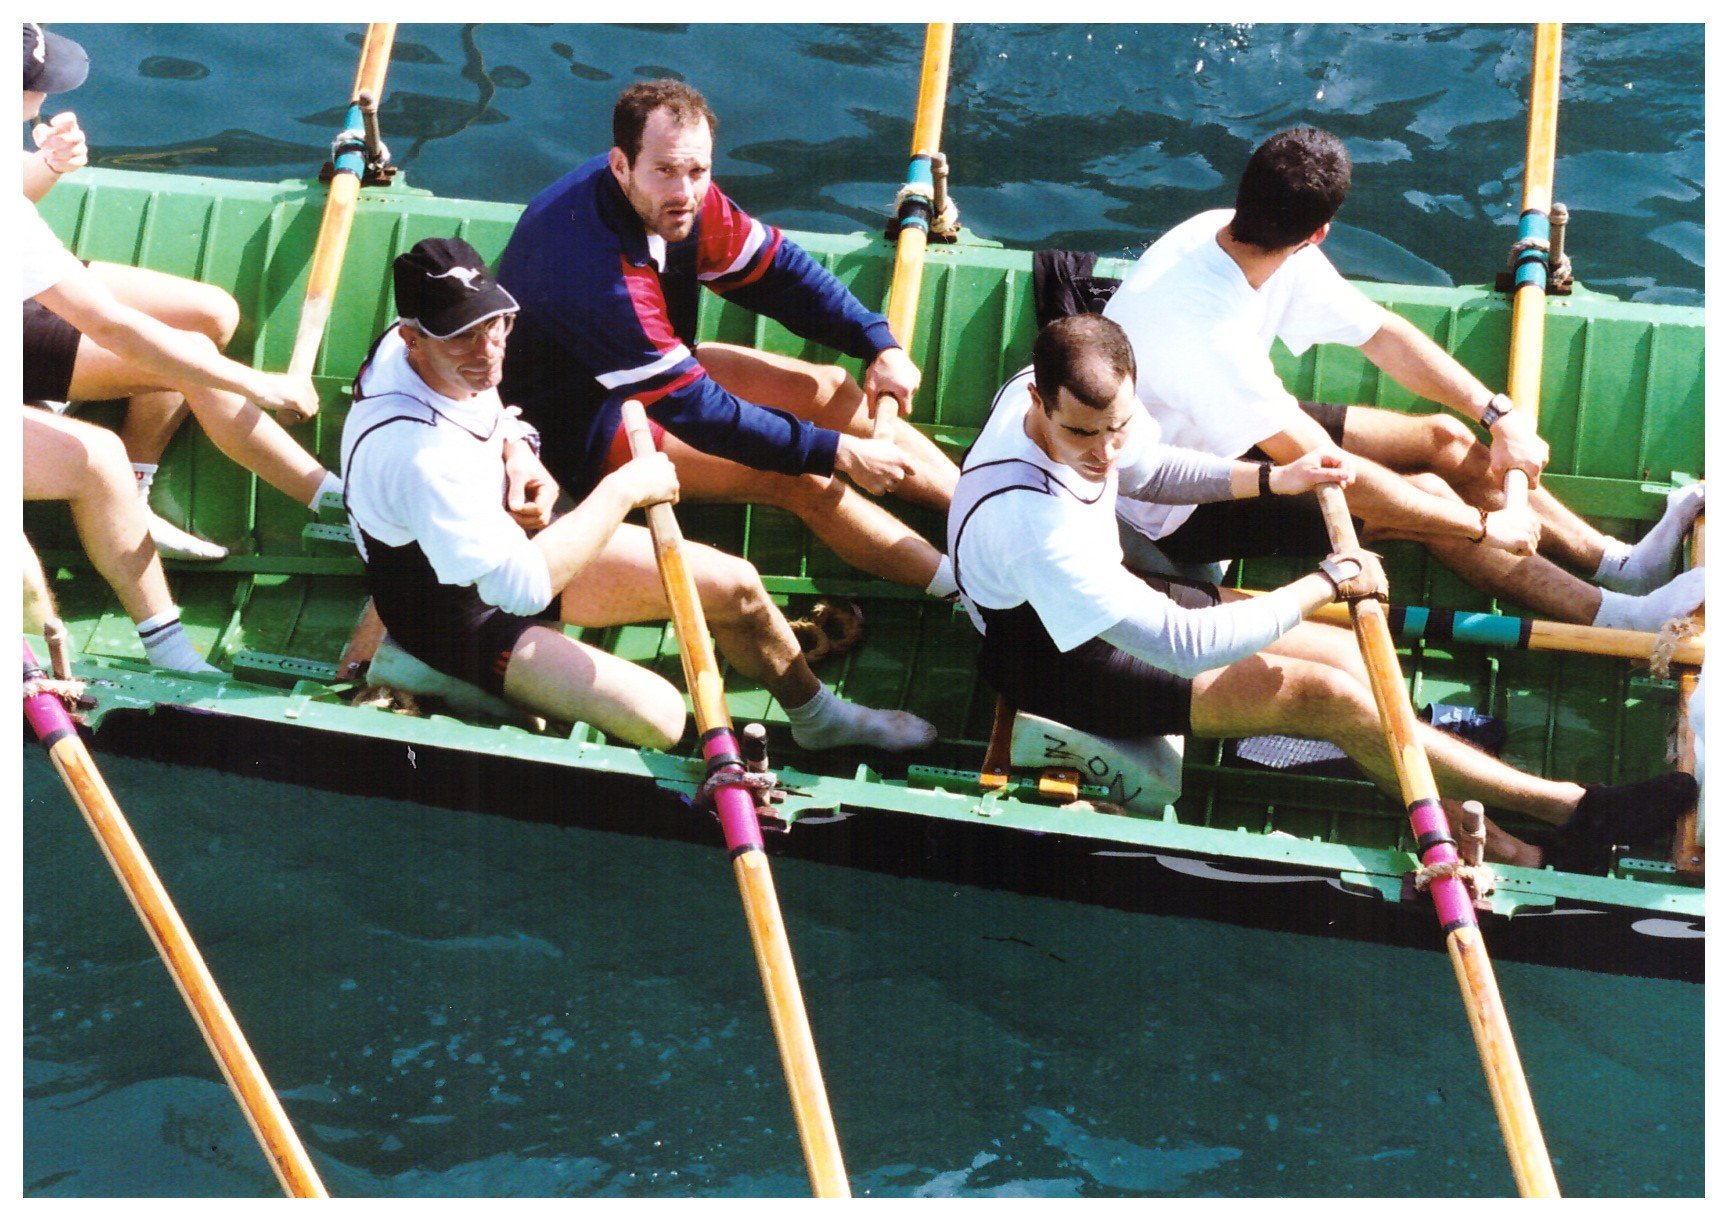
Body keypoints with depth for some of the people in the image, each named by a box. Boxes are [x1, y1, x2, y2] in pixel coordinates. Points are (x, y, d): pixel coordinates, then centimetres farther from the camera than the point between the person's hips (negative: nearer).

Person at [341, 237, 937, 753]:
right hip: (464, 616, -9)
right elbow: (523, 585, -40)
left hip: (516, 538, 9)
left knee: (734, 586, 8)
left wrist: (517, 453, -9)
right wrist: (621, 491, -31)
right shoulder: (416, 453, -39)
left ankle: (820, 717, 34)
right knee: (655, 716, -27)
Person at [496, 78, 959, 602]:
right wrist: (838, 452, -29)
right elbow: (693, 410, -34)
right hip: (582, 425, -8)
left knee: (830, 389, 0)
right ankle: (966, 583, -14)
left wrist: (879, 344, -12)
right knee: (802, 481, -20)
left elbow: (775, 268, -1)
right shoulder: (596, 269, -38)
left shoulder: (683, 195, -15)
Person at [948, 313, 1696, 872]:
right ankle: (1571, 809, -5)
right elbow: (1185, 647, -37)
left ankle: (1515, 853, -1)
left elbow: (1148, 472, 10)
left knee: (1351, 657, -2)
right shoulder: (1031, 521, -39)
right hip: (1062, 666, -8)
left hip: (1112, 602, 9)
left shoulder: (1061, 390, -14)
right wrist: (1326, 584, -26)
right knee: (1326, 694, -15)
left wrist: (1275, 479, -3)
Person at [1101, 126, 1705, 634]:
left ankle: (1621, 563, 9)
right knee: (1426, 493, -16)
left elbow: (1382, 334, -4)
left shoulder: (1227, 235, -13)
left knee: (1444, 438, 1)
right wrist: (1482, 526, -28)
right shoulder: (1207, 328, -39)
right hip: (1178, 513, -8)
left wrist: (1498, 414, -12)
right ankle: (1619, 619, -7)